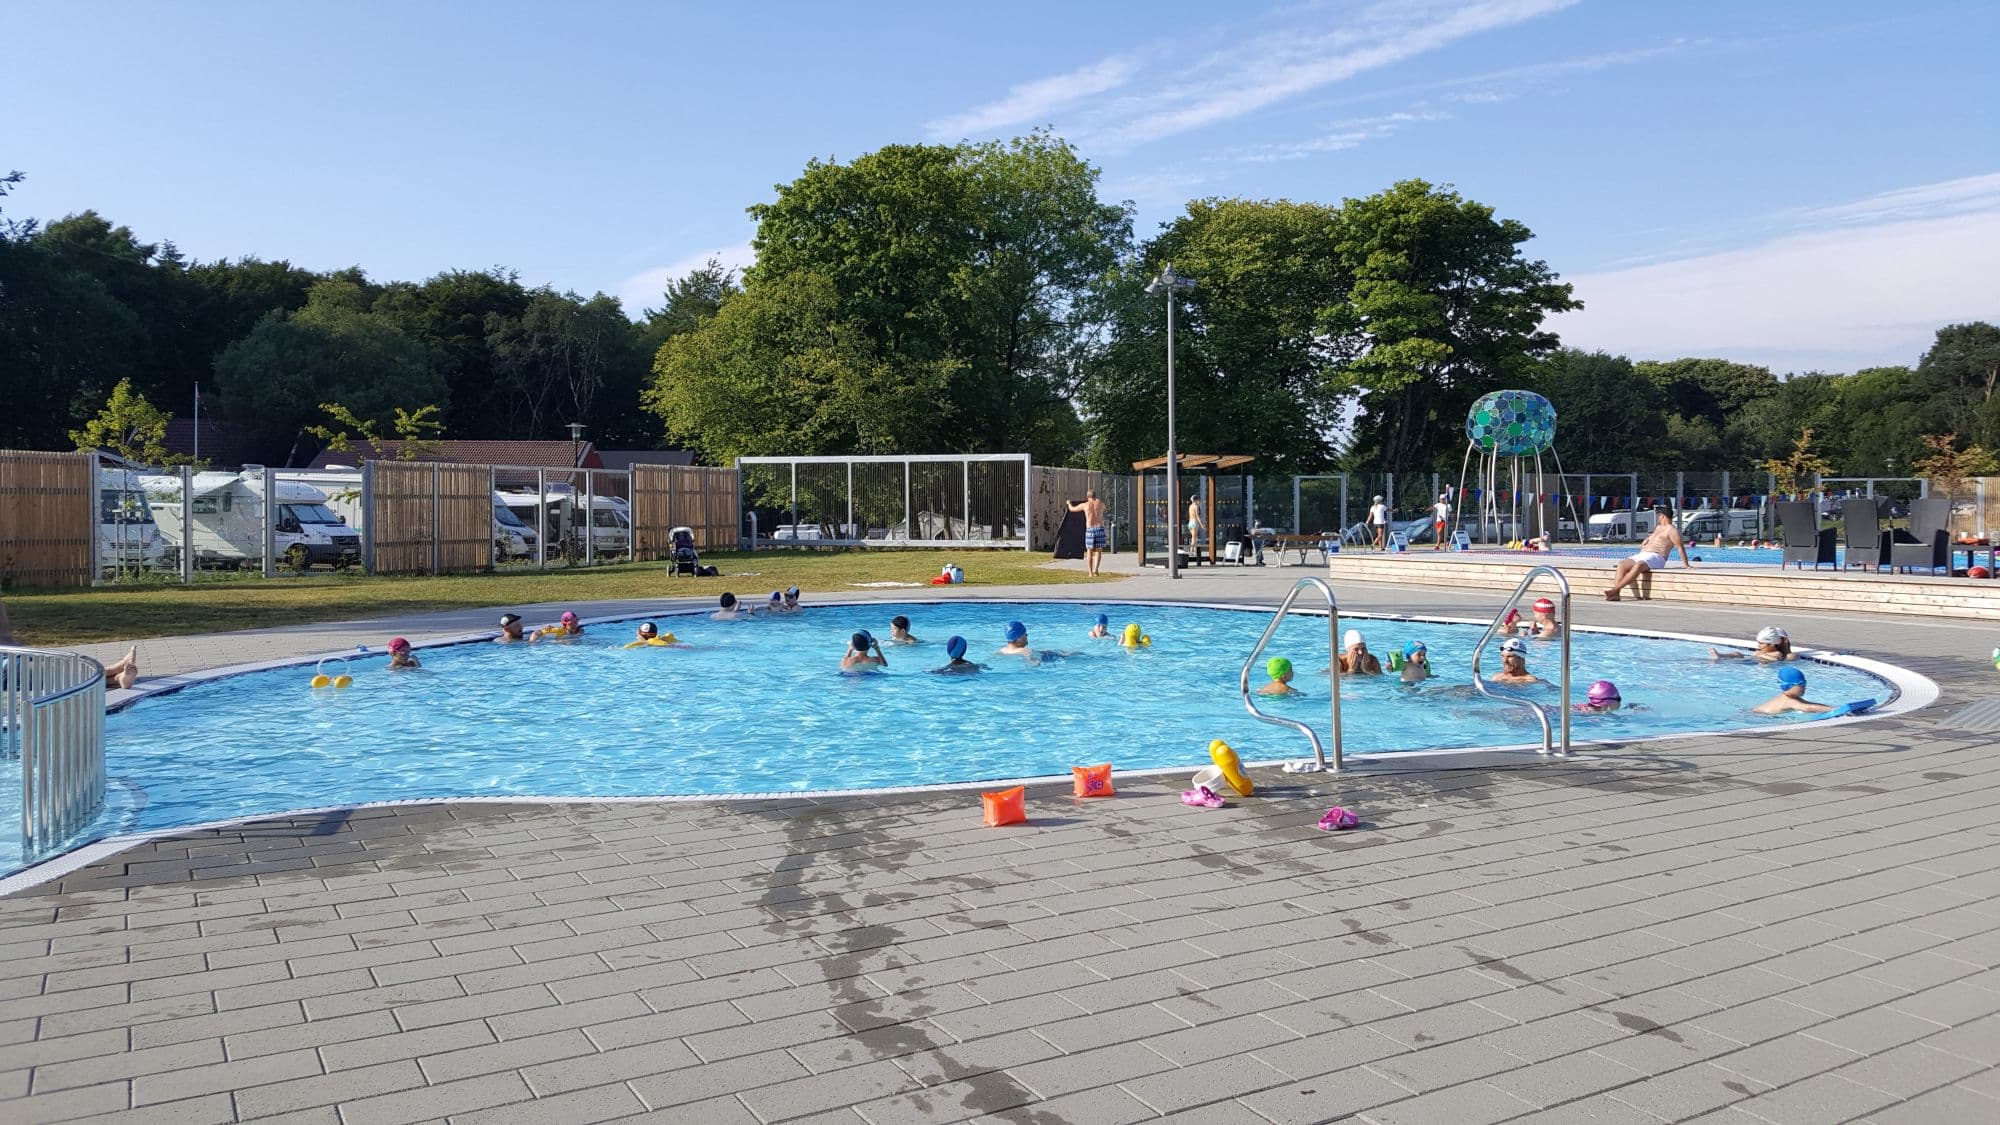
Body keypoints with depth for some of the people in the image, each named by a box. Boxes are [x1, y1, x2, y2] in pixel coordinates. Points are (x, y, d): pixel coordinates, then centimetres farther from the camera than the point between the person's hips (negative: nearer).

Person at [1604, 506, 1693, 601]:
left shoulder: (1671, 530, 0)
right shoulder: (1658, 527, 28)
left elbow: (1681, 547, -7)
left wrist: (1686, 564, -13)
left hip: (1656, 558, -9)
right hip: (1642, 555, 9)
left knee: (1638, 565, -39)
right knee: (1622, 563, -16)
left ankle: (1615, 590, -48)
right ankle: (1615, 594, -32)